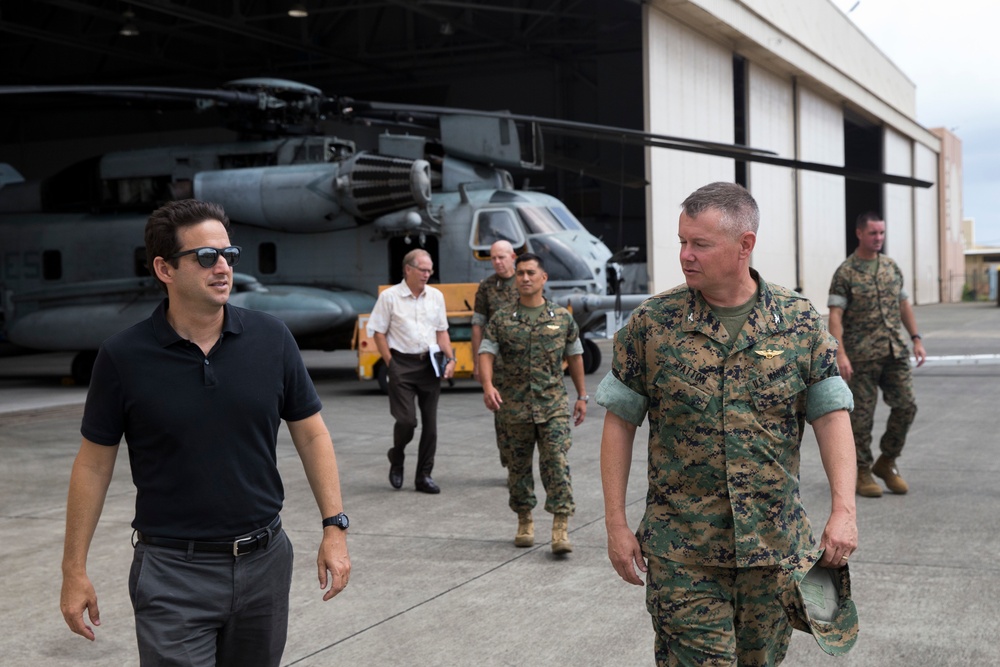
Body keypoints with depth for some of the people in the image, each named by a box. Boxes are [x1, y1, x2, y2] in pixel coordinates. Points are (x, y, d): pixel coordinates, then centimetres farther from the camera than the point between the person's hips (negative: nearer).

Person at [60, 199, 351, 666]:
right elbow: (94, 462, 0)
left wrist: (334, 527, -2)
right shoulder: (123, 356, -8)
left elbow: (310, 434, 5)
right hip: (172, 571, -3)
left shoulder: (271, 339, -3)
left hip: (264, 559, 3)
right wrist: (74, 569, 0)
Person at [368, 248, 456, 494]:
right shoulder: (389, 297, -4)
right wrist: (391, 364, -5)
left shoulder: (436, 296, 9)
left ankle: (424, 475, 15)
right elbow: (378, 332, -1)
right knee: (406, 420, -11)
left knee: (430, 423, 5)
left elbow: (442, 331, 14)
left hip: (430, 364, 4)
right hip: (402, 365, -4)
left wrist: (450, 359, 2)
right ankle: (396, 460, 19)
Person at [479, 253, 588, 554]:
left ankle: (561, 529, -9)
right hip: (515, 407, 1)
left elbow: (575, 356, 13)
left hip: (554, 407, -1)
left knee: (557, 464, -10)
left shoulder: (562, 317, 5)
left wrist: (582, 396, 13)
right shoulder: (501, 320, 3)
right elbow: (486, 354, -3)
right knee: (519, 466, 10)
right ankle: (524, 522, 25)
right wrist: (488, 387, -21)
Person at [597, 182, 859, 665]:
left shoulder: (800, 322, -1)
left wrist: (843, 510, -11)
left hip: (776, 548, 2)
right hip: (681, 553, -2)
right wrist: (616, 522, -2)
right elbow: (620, 423, 1)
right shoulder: (651, 323, -4)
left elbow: (831, 416, 0)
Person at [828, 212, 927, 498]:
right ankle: (861, 472, 13)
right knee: (862, 414, 0)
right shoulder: (845, 273, -6)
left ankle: (887, 463, 18)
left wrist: (917, 339, 12)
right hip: (862, 356, -5)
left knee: (906, 405, 0)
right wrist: (840, 354, -21)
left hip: (896, 352, 5)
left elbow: (904, 305, 19)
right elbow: (835, 315, -12)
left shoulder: (892, 267, 12)